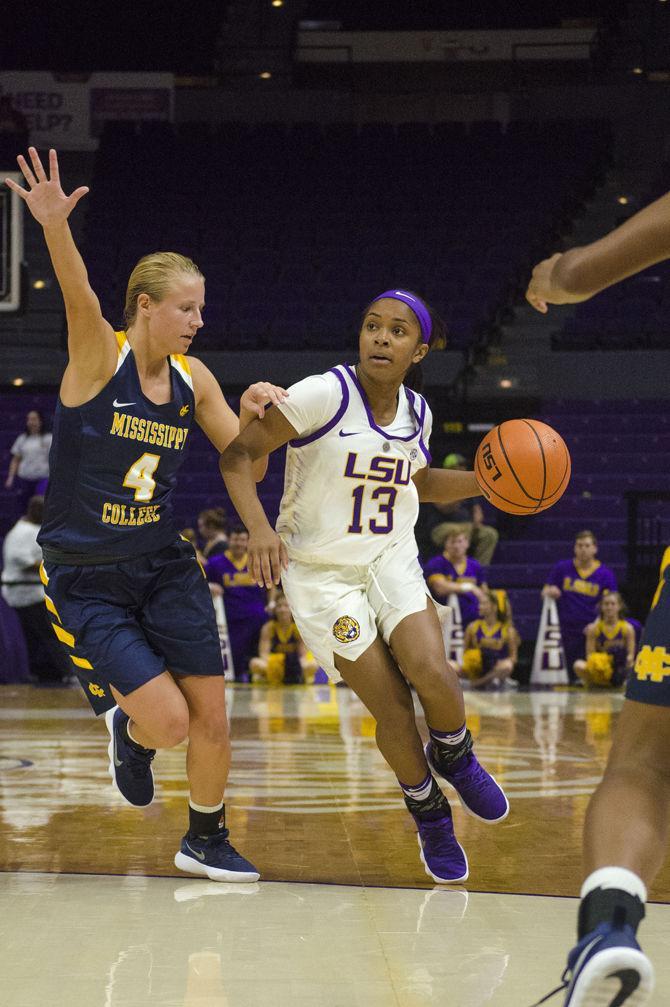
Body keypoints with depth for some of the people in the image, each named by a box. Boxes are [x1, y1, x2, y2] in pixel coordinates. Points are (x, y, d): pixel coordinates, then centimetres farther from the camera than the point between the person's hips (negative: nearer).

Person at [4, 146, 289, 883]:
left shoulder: (193, 380, 3)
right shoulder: (100, 356, -13)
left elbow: (246, 467, 7)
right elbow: (79, 298, -34)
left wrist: (253, 411, -15)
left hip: (163, 567, 5)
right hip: (84, 580, -5)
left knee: (212, 719, 3)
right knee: (169, 721, -13)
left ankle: (206, 842, 28)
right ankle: (124, 727, 24)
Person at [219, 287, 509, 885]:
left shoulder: (416, 411, 0)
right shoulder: (324, 395, -19)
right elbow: (237, 455, -19)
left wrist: (485, 480, 4)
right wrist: (259, 528, -34)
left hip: (392, 560, 4)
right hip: (319, 571, -4)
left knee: (431, 671, -22)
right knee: (392, 709, -8)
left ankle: (454, 756, 11)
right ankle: (429, 814, 20)